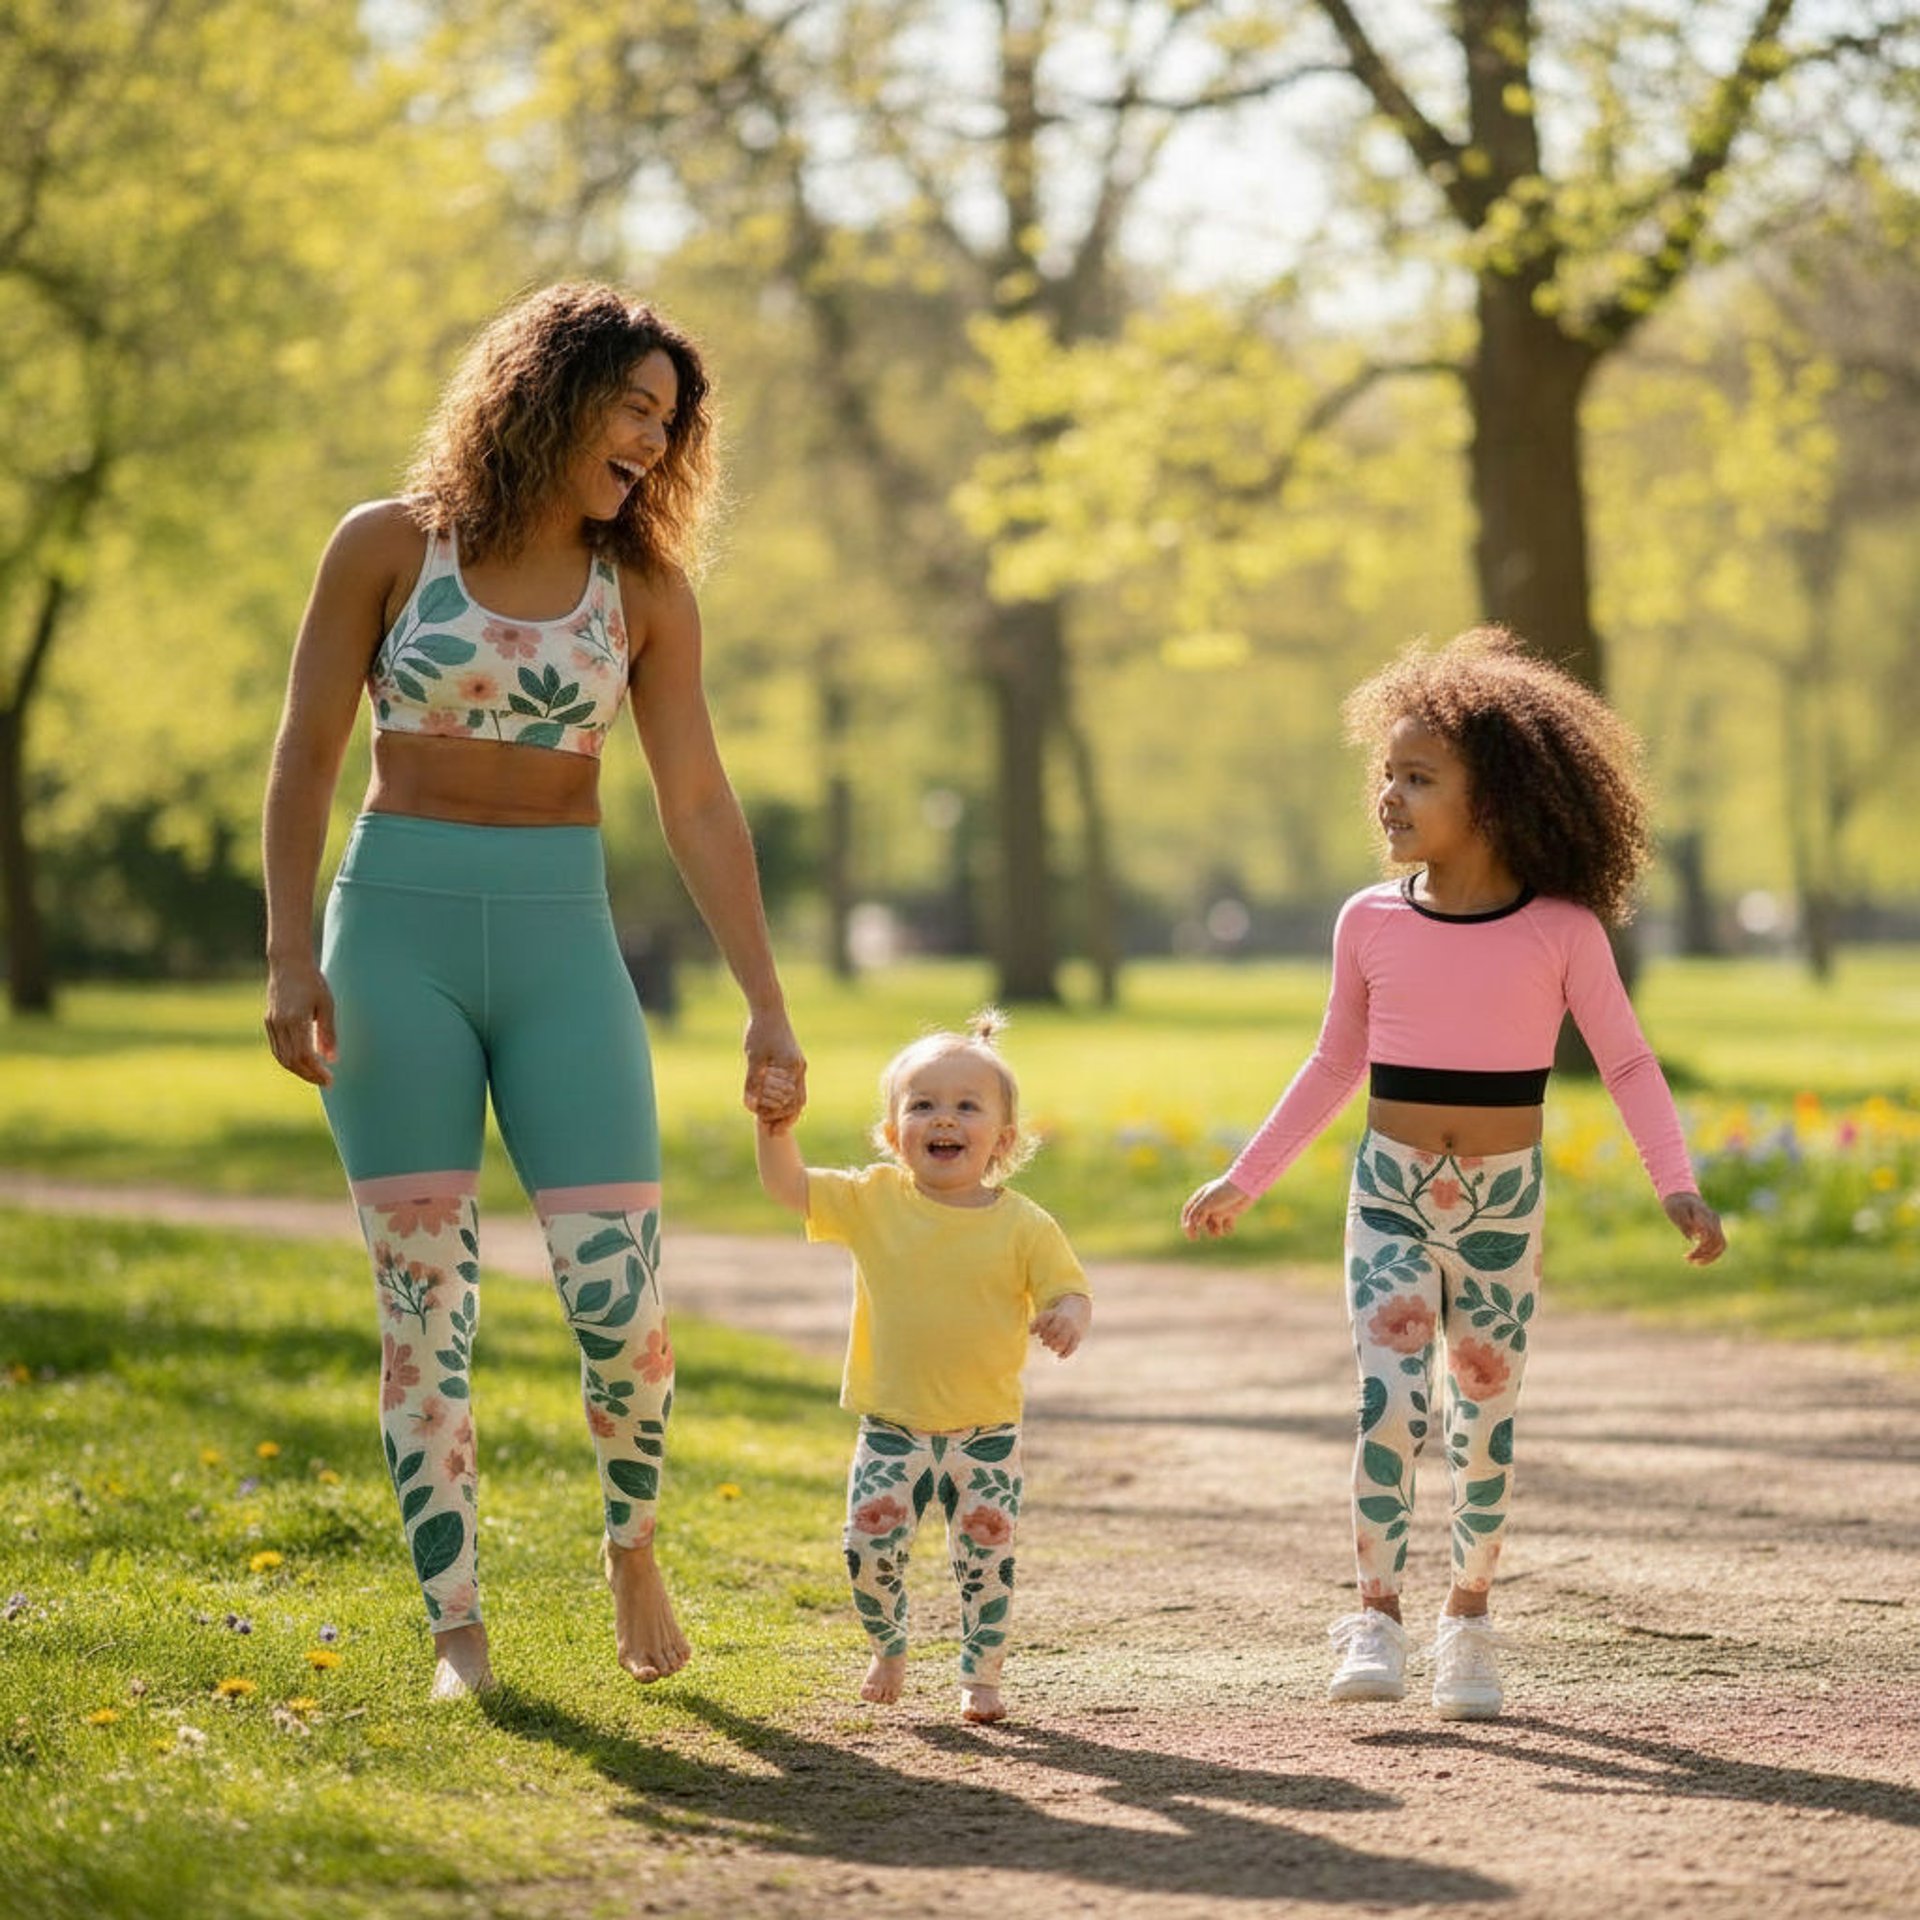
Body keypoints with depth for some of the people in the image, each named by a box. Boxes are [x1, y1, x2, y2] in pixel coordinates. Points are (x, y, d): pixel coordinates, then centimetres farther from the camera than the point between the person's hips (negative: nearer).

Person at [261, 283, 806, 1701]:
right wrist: (289, 957, -8)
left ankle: (633, 1552, 19)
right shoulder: (389, 547, -1)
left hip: (562, 945, 2)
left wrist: (767, 1007, -1)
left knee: (623, 1299, -8)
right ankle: (458, 1629, 7)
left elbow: (700, 808, 4)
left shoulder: (644, 589, 5)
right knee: (427, 1305, -2)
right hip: (398, 935, -2)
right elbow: (306, 760, 0)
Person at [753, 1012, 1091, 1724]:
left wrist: (1067, 1318, -28)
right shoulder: (873, 1200, -1)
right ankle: (887, 1649, 22)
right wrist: (774, 1127, -18)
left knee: (987, 1556, -1)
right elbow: (788, 1185, -1)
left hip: (985, 1430, -1)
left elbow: (1070, 1292, -5)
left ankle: (981, 1674, 18)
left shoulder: (1023, 1225, -6)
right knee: (870, 1545, -6)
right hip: (891, 1429, 1)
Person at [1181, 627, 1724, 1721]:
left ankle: (1471, 1618, 26)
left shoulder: (1562, 932, -8)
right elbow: (1336, 1065, 11)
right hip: (1392, 1198, 1)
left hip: (1503, 1203, -1)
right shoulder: (1372, 923, -2)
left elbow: (1628, 1064, -1)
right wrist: (1245, 1181, 14)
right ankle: (1378, 1617, -7)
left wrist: (1679, 1187, -12)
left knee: (1487, 1417, 9)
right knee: (1392, 1403, -15)